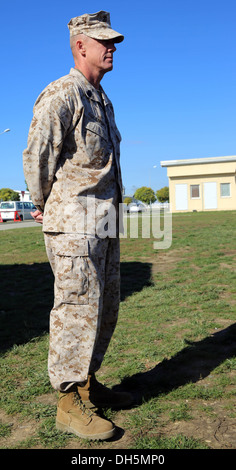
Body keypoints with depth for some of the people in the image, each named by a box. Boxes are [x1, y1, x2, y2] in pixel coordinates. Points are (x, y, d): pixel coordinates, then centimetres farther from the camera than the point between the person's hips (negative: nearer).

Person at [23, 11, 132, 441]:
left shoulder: (102, 101, 20)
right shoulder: (61, 94, -9)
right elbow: (36, 155, -12)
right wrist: (43, 205, 0)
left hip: (104, 221, 9)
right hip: (74, 223, -9)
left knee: (105, 308, 13)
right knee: (77, 309, -5)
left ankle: (87, 384, 28)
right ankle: (69, 404, 9)